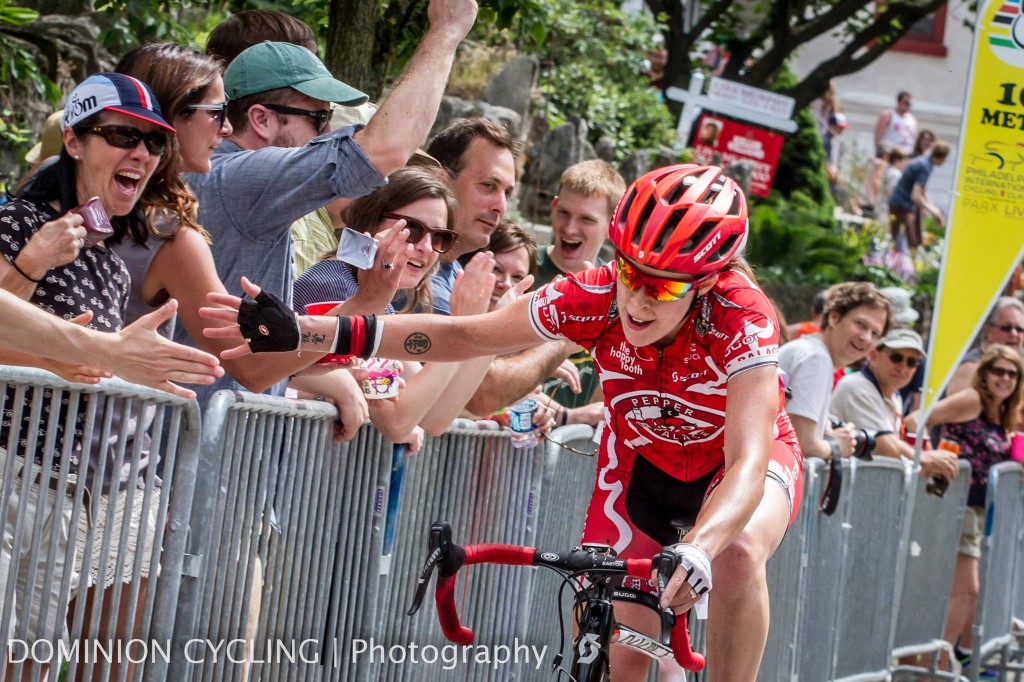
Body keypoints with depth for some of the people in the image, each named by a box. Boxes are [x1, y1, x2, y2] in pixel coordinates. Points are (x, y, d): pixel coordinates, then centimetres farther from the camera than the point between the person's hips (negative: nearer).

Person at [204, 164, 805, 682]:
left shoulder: (740, 320, -37)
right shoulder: (596, 297, -28)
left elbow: (748, 461, -48)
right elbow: (463, 336, -23)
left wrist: (695, 551, -69)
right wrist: (309, 332, -33)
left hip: (732, 462, -3)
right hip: (640, 458, 3)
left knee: (738, 552, -37)